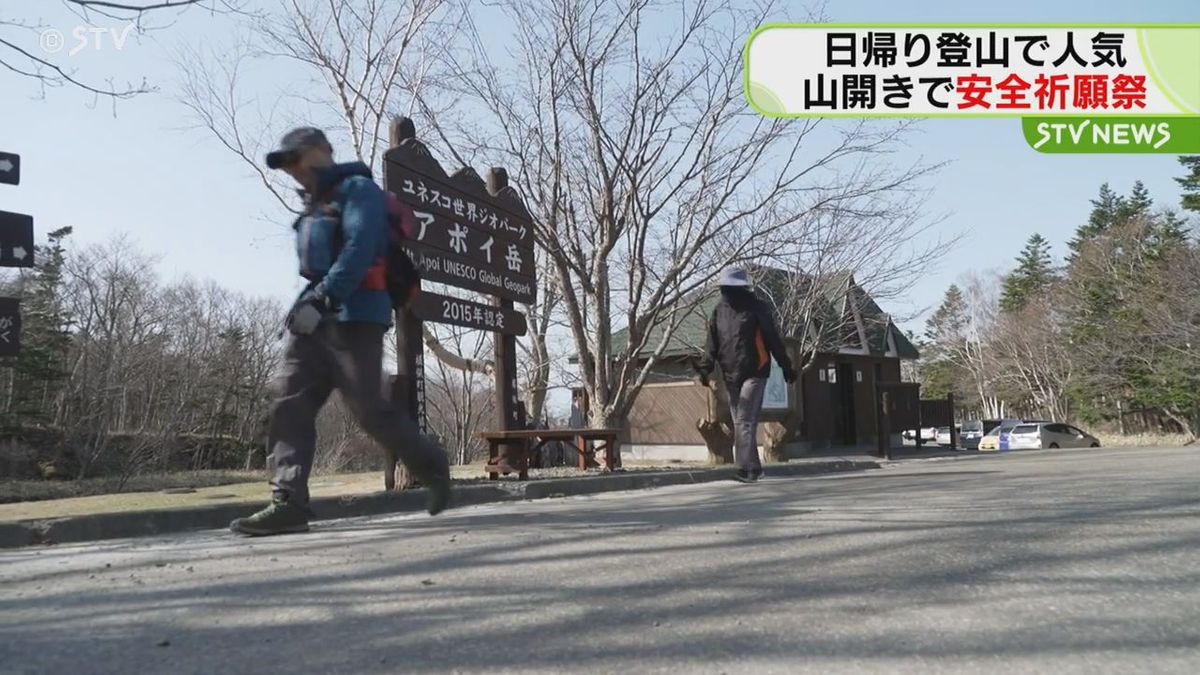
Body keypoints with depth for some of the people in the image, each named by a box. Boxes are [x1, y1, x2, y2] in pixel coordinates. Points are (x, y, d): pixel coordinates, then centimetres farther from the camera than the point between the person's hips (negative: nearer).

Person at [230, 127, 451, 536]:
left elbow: (359, 251, -18)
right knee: (289, 404, -4)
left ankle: (433, 467, 12)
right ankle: (288, 504, -6)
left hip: (354, 317, -9)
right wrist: (308, 302, 12)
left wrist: (321, 299, -24)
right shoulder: (314, 207, 26)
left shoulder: (358, 188, -3)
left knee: (369, 409, -8)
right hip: (316, 318, 9)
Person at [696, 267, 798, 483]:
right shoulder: (719, 310, 9)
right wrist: (705, 368, -1)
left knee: (745, 422, -13)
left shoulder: (757, 308, -3)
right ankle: (752, 468, 13)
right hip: (731, 375, 5)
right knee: (739, 423, 6)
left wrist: (786, 366, 0)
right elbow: (712, 343, 10)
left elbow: (773, 340, -2)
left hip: (754, 373, -5)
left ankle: (747, 468, -11)